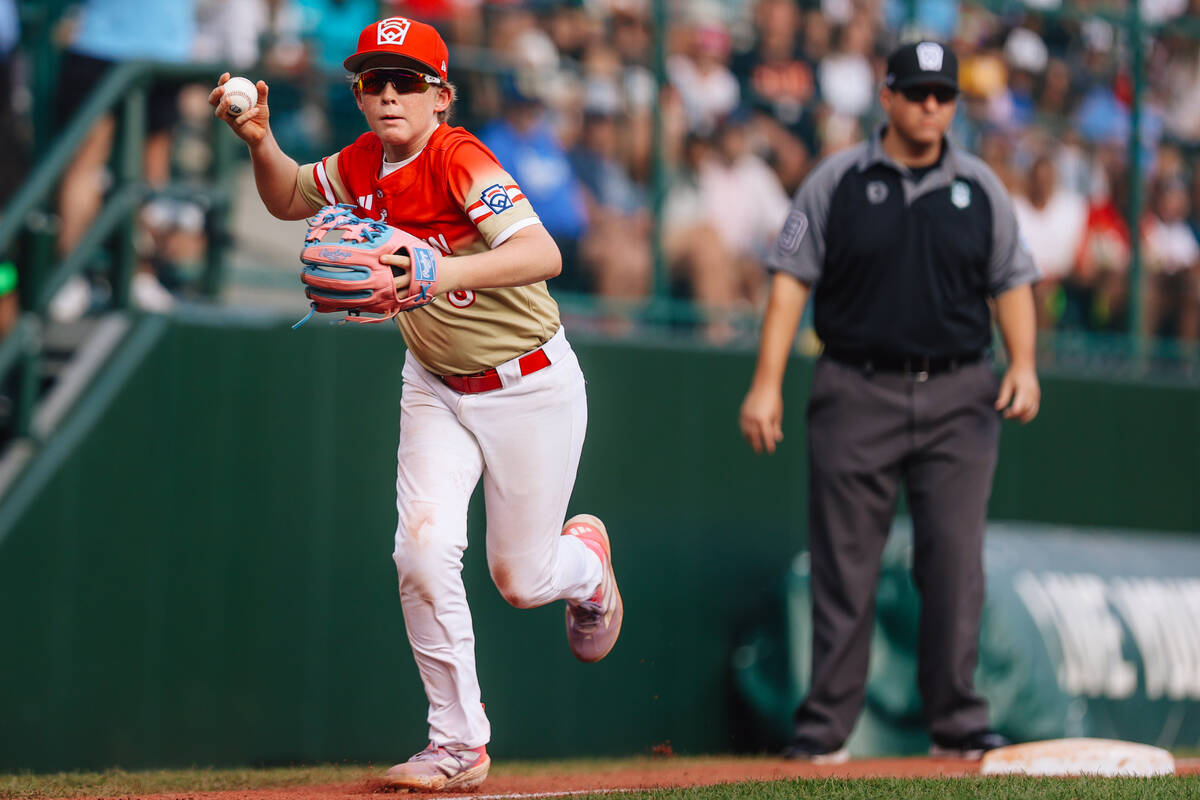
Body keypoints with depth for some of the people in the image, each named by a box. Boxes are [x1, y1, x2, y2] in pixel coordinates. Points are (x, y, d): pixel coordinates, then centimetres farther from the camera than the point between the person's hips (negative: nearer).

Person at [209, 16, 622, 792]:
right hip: (437, 386, 5)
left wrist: (439, 273, -55)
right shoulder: (363, 164, -5)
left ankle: (585, 556, 41)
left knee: (521, 579, 3)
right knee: (423, 551, -13)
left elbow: (542, 254, -41)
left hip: (530, 386, -5)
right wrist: (261, 143, -6)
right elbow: (289, 199, 15)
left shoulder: (459, 160, -27)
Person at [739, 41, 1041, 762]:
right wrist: (768, 383, -7)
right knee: (844, 565, -1)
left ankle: (957, 722, 2)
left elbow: (1012, 281, 13)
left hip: (959, 397, 1)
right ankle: (825, 727, 4)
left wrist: (1023, 364, -3)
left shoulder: (980, 187, 9)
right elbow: (792, 278, 1)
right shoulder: (837, 181, 3)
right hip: (858, 394, -1)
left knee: (956, 559, -4)